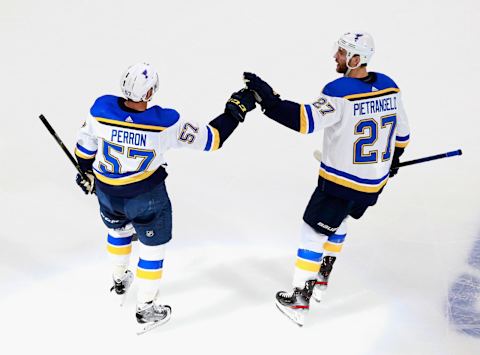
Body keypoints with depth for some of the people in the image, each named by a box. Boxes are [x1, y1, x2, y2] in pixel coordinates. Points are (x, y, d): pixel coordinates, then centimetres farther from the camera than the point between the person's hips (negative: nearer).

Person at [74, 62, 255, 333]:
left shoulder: (102, 110, -20)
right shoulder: (166, 123, -29)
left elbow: (86, 145, -3)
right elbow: (210, 139, -19)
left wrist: (86, 171, 17)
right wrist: (235, 112, -7)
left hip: (107, 192, 4)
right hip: (146, 197, -4)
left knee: (118, 231, 33)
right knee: (153, 248, 17)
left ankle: (120, 281, 55)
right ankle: (146, 310, 29)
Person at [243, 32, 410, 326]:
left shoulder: (340, 91, -23)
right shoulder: (389, 87, 0)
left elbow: (306, 120, -35)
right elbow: (402, 131, 12)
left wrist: (268, 98, -35)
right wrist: (394, 158, 30)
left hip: (341, 181, -7)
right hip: (376, 181, 7)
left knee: (313, 232, 7)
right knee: (339, 221, 30)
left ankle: (299, 302, 13)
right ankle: (321, 281, 40)